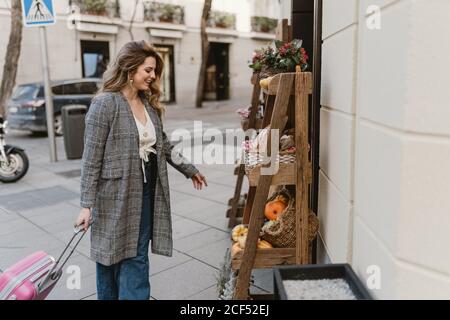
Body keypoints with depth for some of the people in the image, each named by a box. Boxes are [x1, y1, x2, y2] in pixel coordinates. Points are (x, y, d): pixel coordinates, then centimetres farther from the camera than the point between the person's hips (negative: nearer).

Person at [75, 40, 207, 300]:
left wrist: (189, 169, 23)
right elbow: (91, 159, -12)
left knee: (136, 257, 10)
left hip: (147, 194, 6)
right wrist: (87, 205, -12)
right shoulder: (105, 103, -11)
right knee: (112, 257, 10)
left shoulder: (149, 104, 10)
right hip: (116, 196, -5)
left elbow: (164, 145, 20)